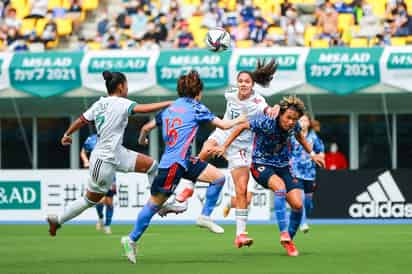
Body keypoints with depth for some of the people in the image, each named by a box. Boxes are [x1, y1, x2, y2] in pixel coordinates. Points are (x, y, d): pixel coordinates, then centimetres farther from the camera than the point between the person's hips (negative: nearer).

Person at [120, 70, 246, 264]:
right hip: (173, 164, -9)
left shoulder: (169, 109, 15)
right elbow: (223, 125, -3)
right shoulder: (195, 108, -4)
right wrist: (239, 120, 16)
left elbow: (146, 127, 20)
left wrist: (142, 140, 41)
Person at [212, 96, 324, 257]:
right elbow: (242, 127, -10)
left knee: (297, 204, -11)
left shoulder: (294, 126, -11)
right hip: (261, 165, -5)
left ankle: (289, 240, 14)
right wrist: (224, 147, -9)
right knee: (280, 186, -36)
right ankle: (283, 234, -34)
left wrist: (312, 154, 19)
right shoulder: (266, 123, -25)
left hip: (283, 165, 5)